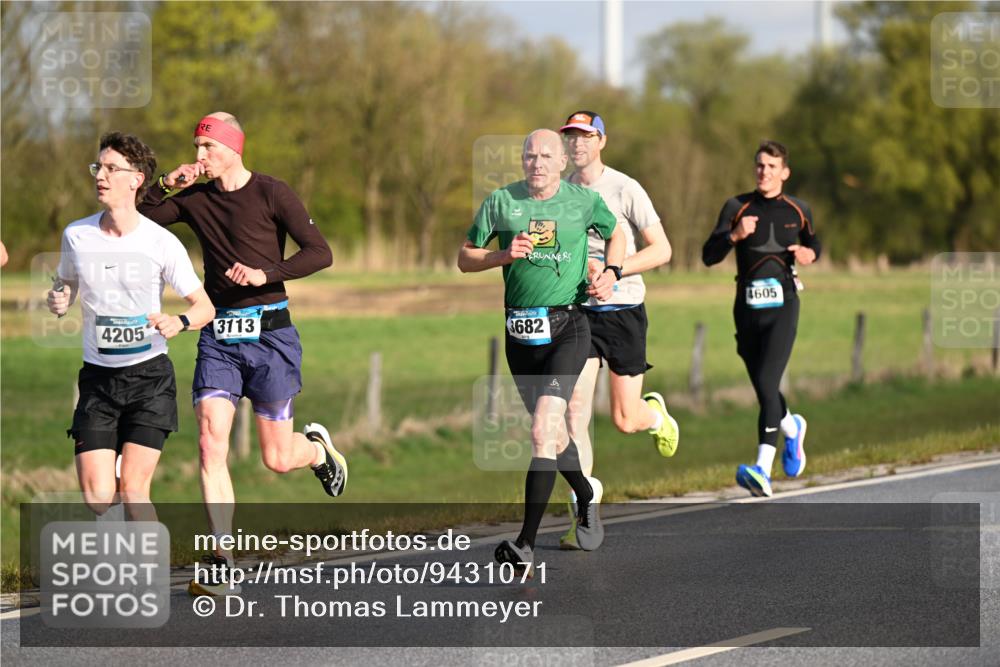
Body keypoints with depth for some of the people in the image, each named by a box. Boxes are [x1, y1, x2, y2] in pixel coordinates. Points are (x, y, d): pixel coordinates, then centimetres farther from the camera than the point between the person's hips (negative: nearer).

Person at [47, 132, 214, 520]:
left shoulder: (162, 243, -9)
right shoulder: (76, 235, 0)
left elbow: (204, 306, -2)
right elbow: (65, 285, 17)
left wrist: (179, 323, -24)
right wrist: (58, 301, -7)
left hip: (150, 375, -2)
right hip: (97, 376, 2)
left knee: (132, 490, -12)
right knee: (96, 496, -6)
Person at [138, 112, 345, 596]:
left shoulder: (271, 193, -5)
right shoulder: (194, 198, 8)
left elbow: (319, 252, -9)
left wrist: (265, 273, -21)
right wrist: (165, 187, -6)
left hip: (270, 332, -4)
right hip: (218, 337, 4)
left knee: (277, 459, 2)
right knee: (211, 447, -11)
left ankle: (317, 448, 40)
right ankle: (221, 566, -9)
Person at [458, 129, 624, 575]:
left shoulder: (584, 201, 2)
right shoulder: (501, 202, 2)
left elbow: (615, 234, 22)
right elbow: (464, 258, 6)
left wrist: (610, 274, 3)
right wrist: (505, 254, -12)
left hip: (568, 325, -3)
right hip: (521, 331, 3)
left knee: (544, 424, -20)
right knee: (551, 431, 16)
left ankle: (526, 545, -25)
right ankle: (586, 498, 47)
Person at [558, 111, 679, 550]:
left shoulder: (625, 190, -9)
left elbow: (661, 250, -9)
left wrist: (610, 269, -21)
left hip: (624, 311, -3)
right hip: (579, 312, 3)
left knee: (625, 420, 1)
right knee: (576, 411, -12)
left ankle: (655, 414, 39)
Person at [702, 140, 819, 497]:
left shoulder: (798, 210, 9)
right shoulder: (737, 207, 5)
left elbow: (813, 244, 27)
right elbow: (709, 256, -1)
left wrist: (809, 254, 4)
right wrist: (734, 235, -19)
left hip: (783, 306, -2)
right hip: (747, 307, 2)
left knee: (767, 383, -18)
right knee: (763, 390, 9)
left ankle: (763, 470, -26)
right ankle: (792, 427, 44)